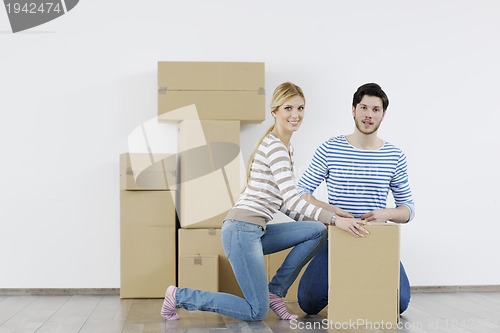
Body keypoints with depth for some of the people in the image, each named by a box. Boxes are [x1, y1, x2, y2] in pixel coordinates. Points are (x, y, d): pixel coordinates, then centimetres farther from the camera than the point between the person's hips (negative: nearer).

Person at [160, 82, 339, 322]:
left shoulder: (285, 146, 19)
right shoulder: (275, 147, -12)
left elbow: (284, 204, 19)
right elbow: (291, 199, -21)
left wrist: (325, 217, 10)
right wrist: (334, 218, -25)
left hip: (255, 230, 9)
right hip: (242, 229, -9)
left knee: (318, 231, -1)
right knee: (257, 312, -5)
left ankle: (275, 291, 7)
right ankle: (178, 296, 6)